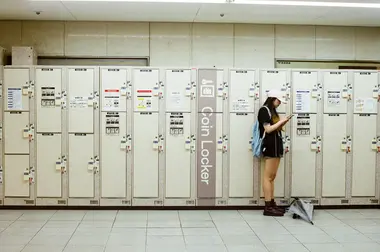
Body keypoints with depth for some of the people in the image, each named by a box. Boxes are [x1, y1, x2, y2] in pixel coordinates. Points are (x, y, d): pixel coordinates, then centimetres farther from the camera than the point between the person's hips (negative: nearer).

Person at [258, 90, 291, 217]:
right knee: (268, 177, -9)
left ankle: (272, 204, 14)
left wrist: (283, 123, 6)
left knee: (272, 177, 10)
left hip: (276, 144, 10)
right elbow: (268, 129, -14)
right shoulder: (264, 110, -7)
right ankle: (268, 207, -8)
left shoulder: (272, 111, 19)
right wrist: (281, 121, -7)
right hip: (270, 145, -10)